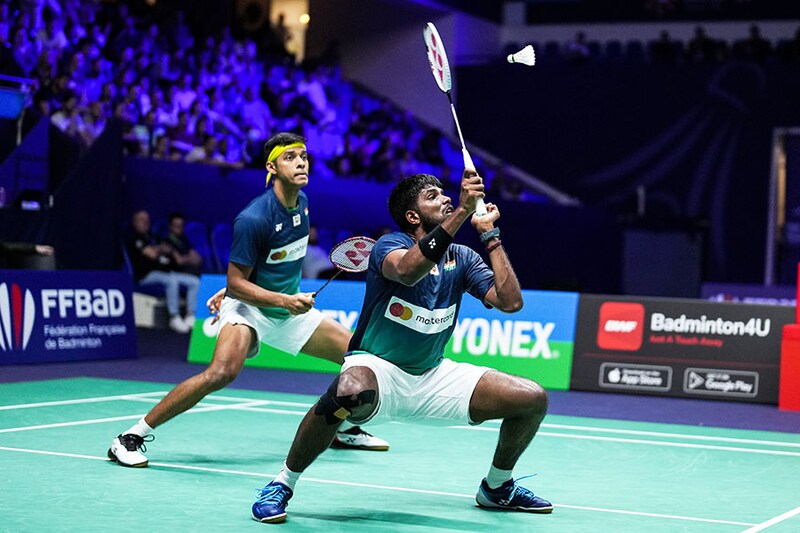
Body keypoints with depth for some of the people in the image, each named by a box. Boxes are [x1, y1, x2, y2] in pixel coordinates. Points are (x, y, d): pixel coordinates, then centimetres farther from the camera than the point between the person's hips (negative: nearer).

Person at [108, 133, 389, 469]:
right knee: (222, 372, -33)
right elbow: (237, 282, -21)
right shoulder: (253, 218, -25)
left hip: (291, 308, 8)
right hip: (249, 307, -8)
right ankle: (131, 438, -23)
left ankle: (344, 430, 31)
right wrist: (286, 300, -30)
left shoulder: (302, 203, 0)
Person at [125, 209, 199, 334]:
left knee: (195, 281, -8)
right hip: (148, 274, -9)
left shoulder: (153, 237, 27)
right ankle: (174, 318, -32)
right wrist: (160, 249, 10)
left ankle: (190, 317, -12)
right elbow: (151, 254, -9)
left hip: (165, 271, 9)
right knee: (172, 280, -38)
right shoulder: (134, 238, 1)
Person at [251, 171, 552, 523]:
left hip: (434, 376, 6)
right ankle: (282, 484, -20)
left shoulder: (461, 259, 4)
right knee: (350, 392, -43)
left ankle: (496, 487, 23)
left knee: (533, 399, -4)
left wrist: (489, 233, -7)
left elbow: (510, 301, -7)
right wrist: (463, 211, -42)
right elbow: (407, 270, -38)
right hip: (377, 369, -6)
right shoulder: (390, 245, -13)